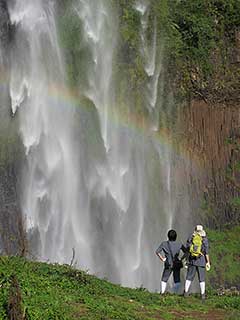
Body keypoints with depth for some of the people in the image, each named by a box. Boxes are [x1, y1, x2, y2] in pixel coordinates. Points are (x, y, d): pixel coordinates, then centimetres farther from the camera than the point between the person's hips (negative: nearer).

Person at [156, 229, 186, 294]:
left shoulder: (164, 243, 0)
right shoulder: (179, 244, 3)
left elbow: (157, 252, -9)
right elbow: (186, 252, -1)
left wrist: (162, 259, -2)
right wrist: (181, 259, 4)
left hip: (168, 265, -1)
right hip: (177, 264, 1)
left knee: (164, 279, 13)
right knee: (177, 280, 12)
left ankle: (162, 293, 2)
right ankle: (175, 294, 2)